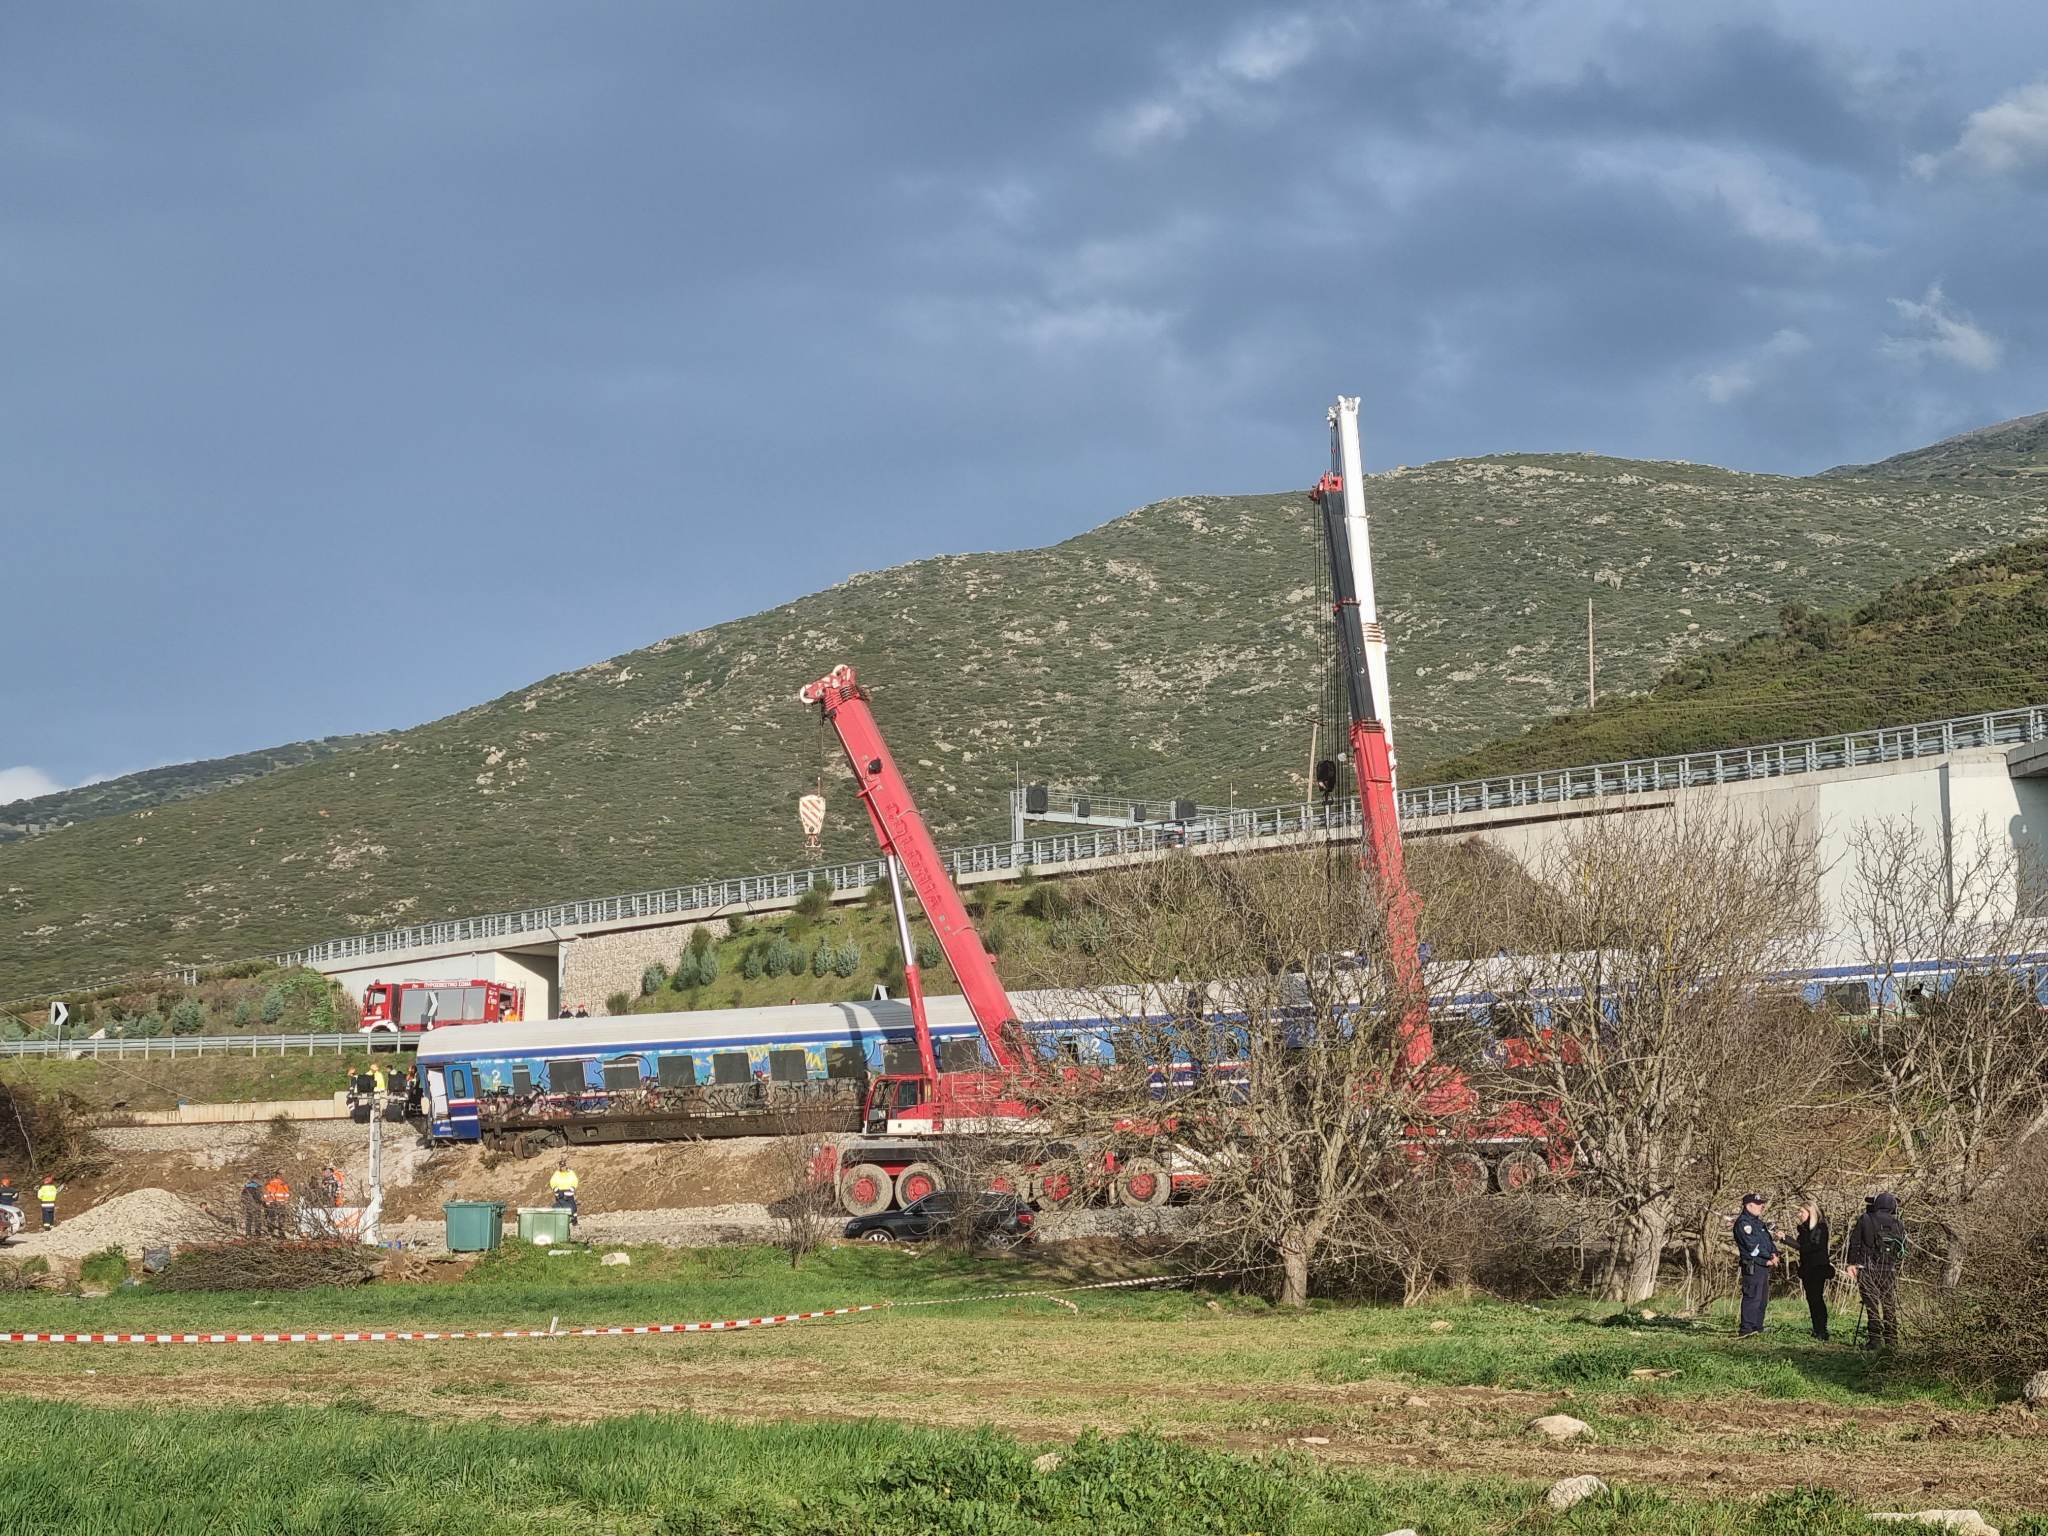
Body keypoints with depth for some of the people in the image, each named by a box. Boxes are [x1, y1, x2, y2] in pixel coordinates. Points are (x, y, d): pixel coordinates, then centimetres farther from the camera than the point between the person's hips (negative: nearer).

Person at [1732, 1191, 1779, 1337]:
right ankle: (1746, 1329, -16)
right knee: (1752, 1297, -14)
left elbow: (1768, 1240, 21)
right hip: (1752, 1266, -10)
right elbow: (1752, 1245, -17)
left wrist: (1774, 1253, 0)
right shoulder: (1743, 1223, -11)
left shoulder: (1759, 1222, 21)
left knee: (1763, 1299, 13)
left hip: (1764, 1265, 10)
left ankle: (1757, 1328, 20)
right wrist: (1768, 1258, -12)